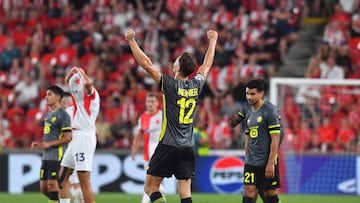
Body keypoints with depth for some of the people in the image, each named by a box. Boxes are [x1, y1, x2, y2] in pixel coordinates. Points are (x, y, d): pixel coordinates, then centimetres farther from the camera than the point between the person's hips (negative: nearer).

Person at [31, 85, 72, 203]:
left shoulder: (62, 115, -10)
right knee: (43, 187, 7)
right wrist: (39, 143, 9)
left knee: (52, 183, -11)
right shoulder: (48, 114, 18)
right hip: (46, 156, 9)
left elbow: (68, 137, -16)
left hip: (57, 155, -9)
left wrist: (49, 144, -20)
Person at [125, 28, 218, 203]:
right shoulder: (196, 85, 4)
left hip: (168, 147, -5)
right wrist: (212, 41, 37)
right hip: (188, 148, 5)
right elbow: (207, 65, 22)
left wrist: (131, 40, -3)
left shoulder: (171, 85, -10)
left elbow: (146, 64, -9)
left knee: (151, 187, 3)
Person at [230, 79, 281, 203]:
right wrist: (247, 159, 15)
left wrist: (270, 163, -18)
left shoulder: (270, 111, -10)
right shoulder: (247, 110, 11)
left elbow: (275, 139, -14)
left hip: (267, 162, -6)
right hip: (251, 163, 6)